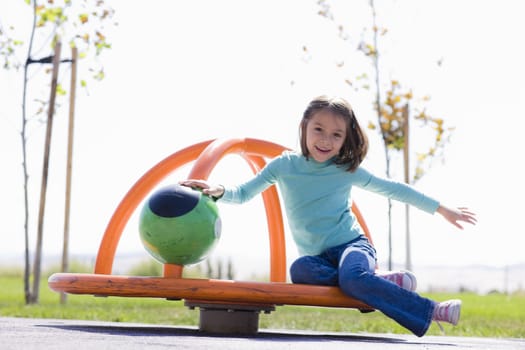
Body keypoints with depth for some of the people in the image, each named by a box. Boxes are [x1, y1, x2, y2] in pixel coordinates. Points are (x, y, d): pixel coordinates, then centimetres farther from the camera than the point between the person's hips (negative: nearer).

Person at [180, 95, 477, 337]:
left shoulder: (347, 170, -1)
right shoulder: (284, 165, 2)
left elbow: (393, 189, 9)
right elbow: (244, 193, 10)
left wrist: (442, 210, 14)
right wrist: (219, 191, -12)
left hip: (352, 244, -2)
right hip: (319, 257, 2)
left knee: (352, 277, -38)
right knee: (300, 269, -34)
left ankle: (433, 311, -29)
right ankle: (383, 281, -21)